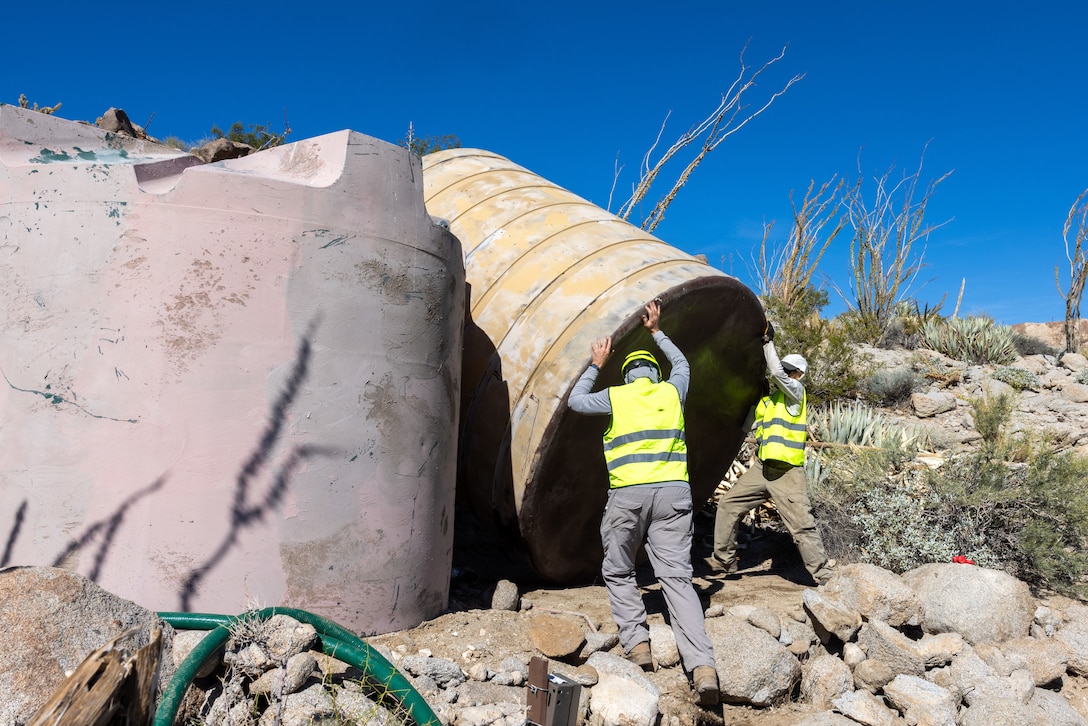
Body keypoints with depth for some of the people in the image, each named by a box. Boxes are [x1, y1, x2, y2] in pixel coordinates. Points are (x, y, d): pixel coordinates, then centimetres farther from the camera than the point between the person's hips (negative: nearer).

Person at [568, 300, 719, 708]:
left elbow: (575, 401, 24)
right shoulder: (672, 391, 14)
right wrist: (656, 331, 45)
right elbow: (681, 363, 36)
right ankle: (702, 666, -11)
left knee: (618, 572, 17)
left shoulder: (616, 396, 7)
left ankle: (636, 643, 8)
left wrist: (596, 365, 32)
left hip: (628, 494, -2)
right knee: (676, 576, 0)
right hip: (673, 492, 2)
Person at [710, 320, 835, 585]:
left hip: (786, 471, -7)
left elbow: (776, 372, -22)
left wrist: (769, 341, -14)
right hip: (761, 467, 7)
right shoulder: (766, 398, 17)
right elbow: (745, 421, 28)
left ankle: (825, 575, 6)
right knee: (728, 505, 7)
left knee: (802, 525, -7)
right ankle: (723, 561, 17)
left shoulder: (796, 391, -3)